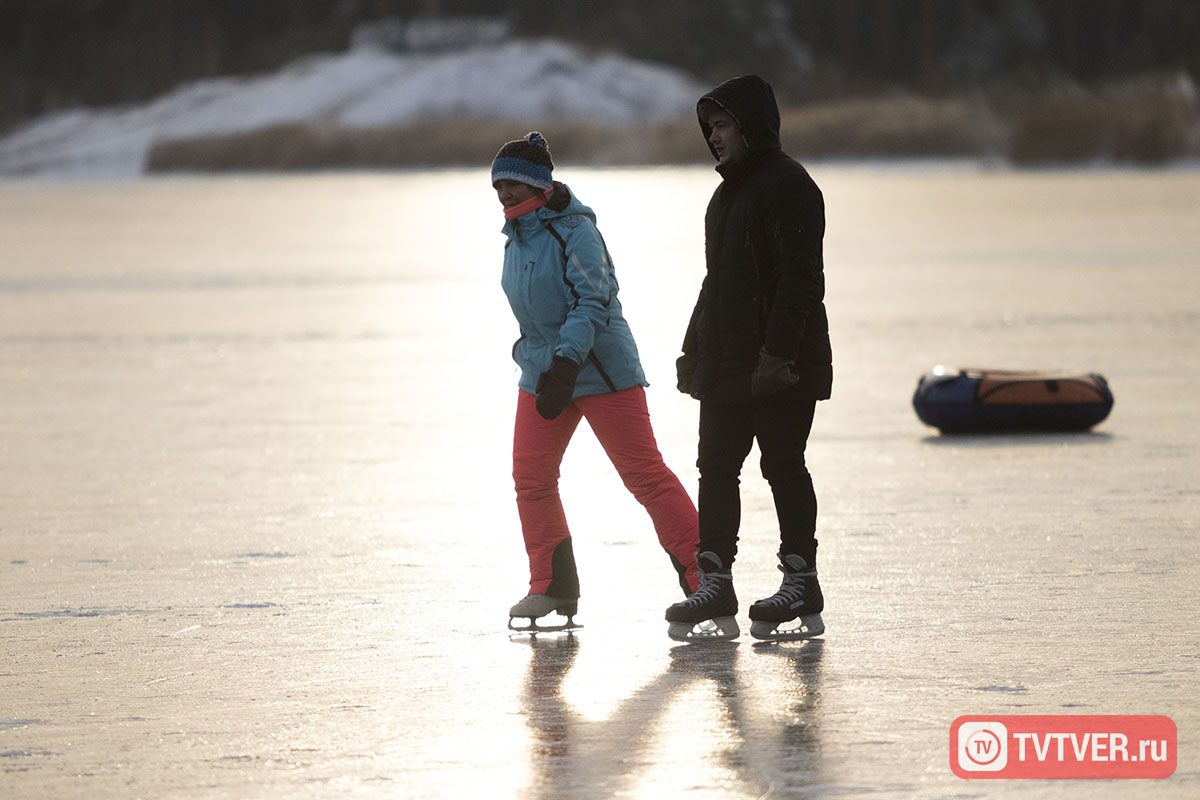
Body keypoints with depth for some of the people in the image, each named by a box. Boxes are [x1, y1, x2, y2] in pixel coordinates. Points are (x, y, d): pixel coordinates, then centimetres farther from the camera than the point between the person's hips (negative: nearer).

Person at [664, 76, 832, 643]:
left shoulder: (788, 187, -12)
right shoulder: (730, 190, 19)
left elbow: (798, 278, -19)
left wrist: (777, 355, -24)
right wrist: (694, 349, 20)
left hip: (780, 368, -9)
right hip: (725, 364, 9)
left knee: (783, 468, -4)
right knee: (716, 469, 6)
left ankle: (801, 585, 3)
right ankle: (714, 587, 8)